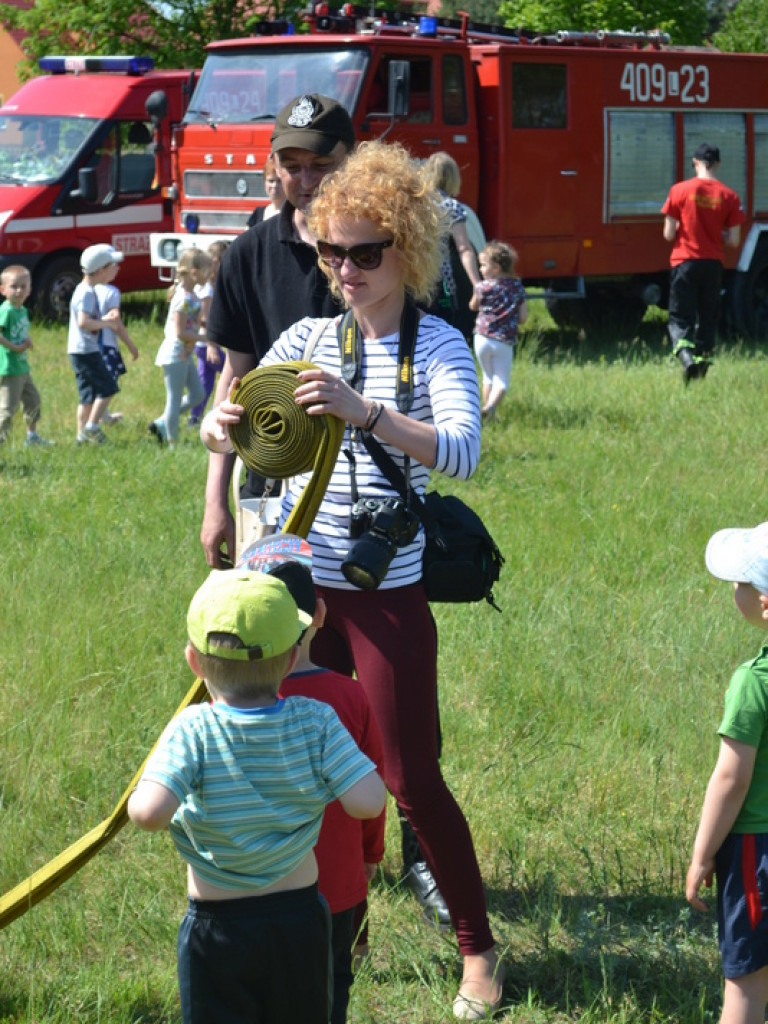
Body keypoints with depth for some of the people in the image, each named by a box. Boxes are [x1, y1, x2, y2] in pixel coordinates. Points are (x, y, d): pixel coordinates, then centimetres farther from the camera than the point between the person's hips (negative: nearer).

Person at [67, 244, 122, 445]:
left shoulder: (85, 290, 15)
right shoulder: (87, 293, -17)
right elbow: (83, 322, -28)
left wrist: (105, 318, 11)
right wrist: (106, 323, -18)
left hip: (80, 351, 10)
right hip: (86, 351, -10)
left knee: (88, 394, 12)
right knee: (107, 387, -6)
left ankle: (82, 434, 14)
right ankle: (92, 426, -6)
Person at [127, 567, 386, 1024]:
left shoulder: (192, 733, -19)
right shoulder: (316, 722, -13)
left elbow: (149, 813, -32)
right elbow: (368, 801, -18)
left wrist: (142, 792, -9)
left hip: (218, 926, -3)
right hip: (300, 915, 3)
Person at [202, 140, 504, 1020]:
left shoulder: (437, 346, -9)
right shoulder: (307, 338, 5)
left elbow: (462, 451, -25)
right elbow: (239, 417, 0)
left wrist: (366, 413, -41)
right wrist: (222, 427, -25)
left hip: (387, 593, -4)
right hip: (301, 583, 5)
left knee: (410, 778, -1)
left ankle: (477, 948, 14)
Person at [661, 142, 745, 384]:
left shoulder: (679, 190, -8)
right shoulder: (729, 196, -3)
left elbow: (669, 235, -6)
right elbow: (734, 241, -1)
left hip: (684, 262, -2)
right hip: (713, 264, 2)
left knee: (680, 318, 1)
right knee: (708, 318, 16)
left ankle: (685, 355, -23)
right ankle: (703, 360, 17)